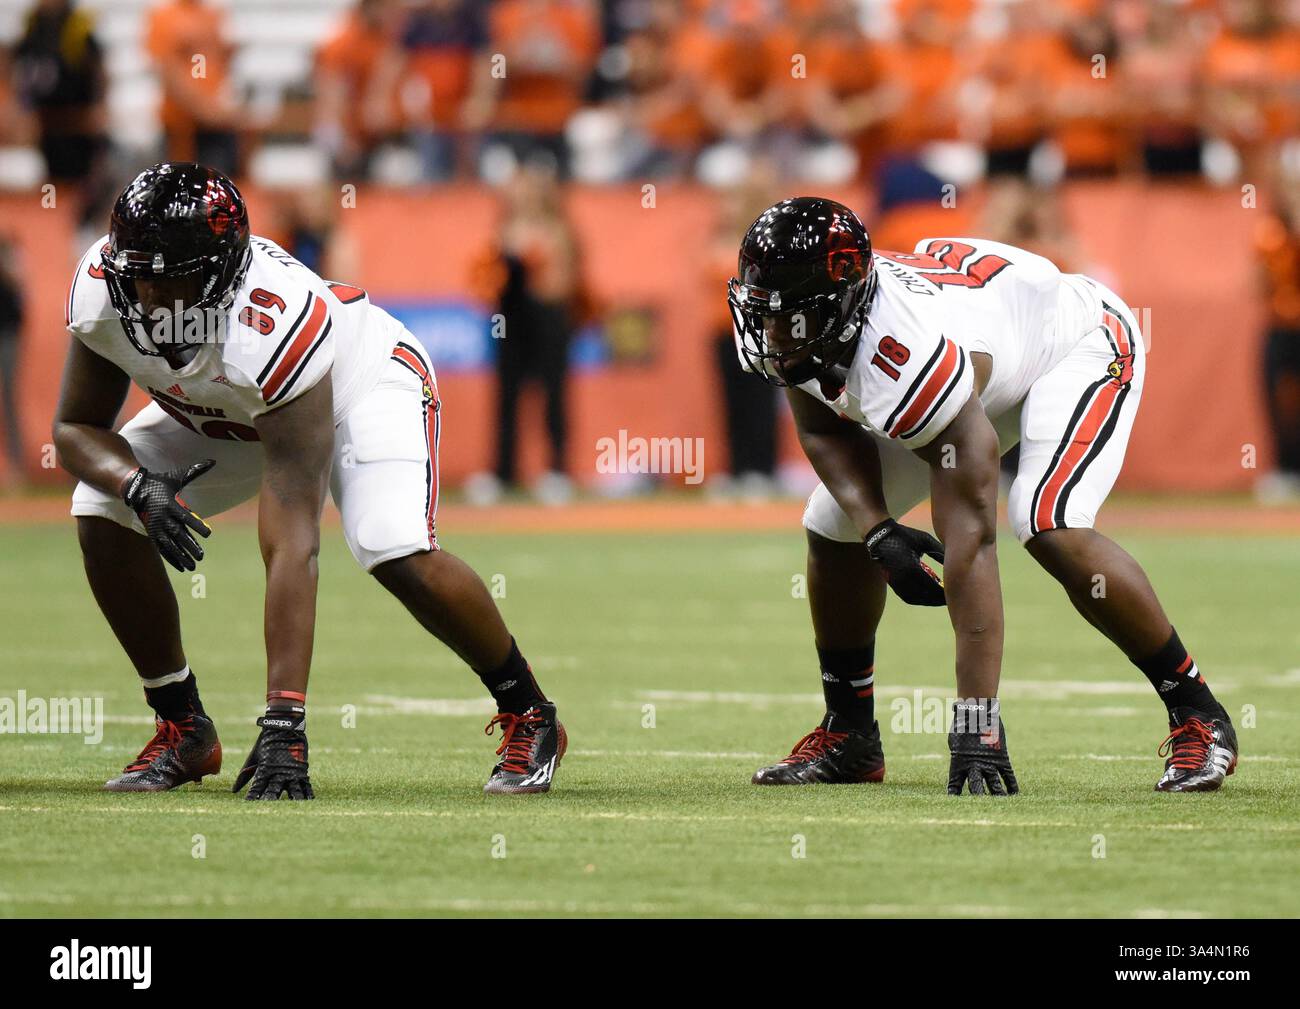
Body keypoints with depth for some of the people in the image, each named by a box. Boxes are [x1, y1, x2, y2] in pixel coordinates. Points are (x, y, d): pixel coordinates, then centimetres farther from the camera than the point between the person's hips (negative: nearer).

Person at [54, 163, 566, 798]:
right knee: (102, 516, -15)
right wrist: (139, 487, -38)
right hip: (220, 413, 6)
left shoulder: (277, 331, -44)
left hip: (362, 382, -6)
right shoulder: (99, 292, -30)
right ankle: (182, 729, 3)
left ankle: (528, 716, -4)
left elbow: (291, 545, -46)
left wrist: (282, 723, -49)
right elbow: (76, 428, -12)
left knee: (397, 554, -30)